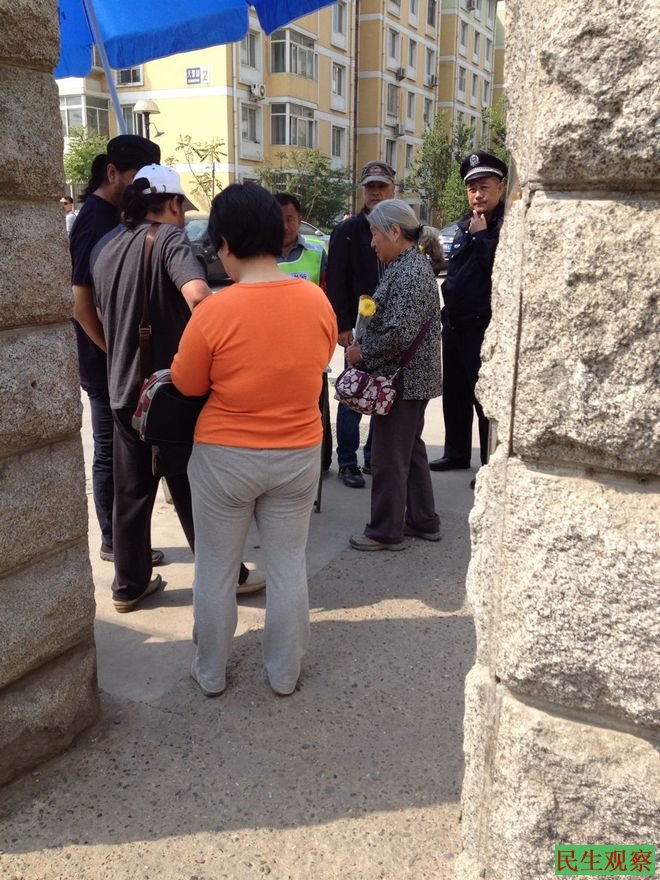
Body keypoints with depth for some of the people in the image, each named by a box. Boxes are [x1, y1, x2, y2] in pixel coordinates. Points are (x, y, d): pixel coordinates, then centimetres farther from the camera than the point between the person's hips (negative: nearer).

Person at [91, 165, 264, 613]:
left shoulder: (105, 246, 10)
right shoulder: (169, 237, -13)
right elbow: (198, 295, -31)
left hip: (124, 388, 7)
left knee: (131, 492, 15)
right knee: (195, 492, 6)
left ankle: (129, 584, 24)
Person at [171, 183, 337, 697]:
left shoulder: (214, 312, -19)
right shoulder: (317, 300, -8)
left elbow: (187, 385, -5)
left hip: (225, 458, -2)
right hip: (299, 455, 3)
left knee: (216, 569, 15)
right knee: (288, 565, 16)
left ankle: (211, 673, 31)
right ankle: (285, 673, 30)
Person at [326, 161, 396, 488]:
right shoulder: (347, 231, 1)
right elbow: (336, 283, -4)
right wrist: (342, 325, -11)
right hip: (360, 326, -3)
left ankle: (375, 457, 23)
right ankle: (347, 462, 12)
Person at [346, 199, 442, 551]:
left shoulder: (410, 273, -20)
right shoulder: (409, 264, 12)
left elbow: (399, 334, -27)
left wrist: (362, 351, -14)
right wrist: (365, 346, 6)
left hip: (402, 379, -10)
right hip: (411, 377, 10)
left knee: (389, 457, 1)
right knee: (411, 449, 19)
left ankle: (386, 531, 14)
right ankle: (423, 521, 30)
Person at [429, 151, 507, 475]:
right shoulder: (466, 223, 15)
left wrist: (481, 234, -17)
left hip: (483, 325, -8)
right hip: (455, 322, 8)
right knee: (454, 393, 16)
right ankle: (456, 453, 30)